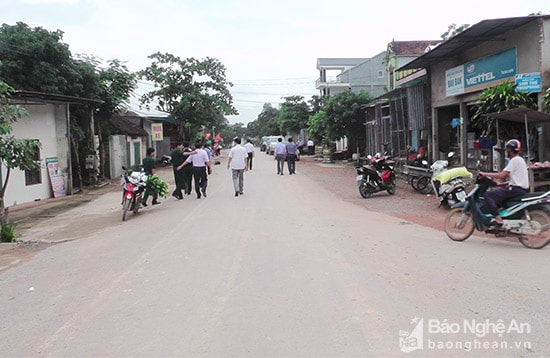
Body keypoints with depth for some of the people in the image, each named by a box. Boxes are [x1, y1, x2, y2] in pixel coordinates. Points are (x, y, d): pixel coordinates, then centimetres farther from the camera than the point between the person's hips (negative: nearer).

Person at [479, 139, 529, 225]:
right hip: (522, 188, 11)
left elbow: (502, 175, -20)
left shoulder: (515, 160, -12)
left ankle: (498, 218, -24)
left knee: (488, 195, -16)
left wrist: (485, 174, -14)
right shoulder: (520, 160, 21)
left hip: (516, 189, -11)